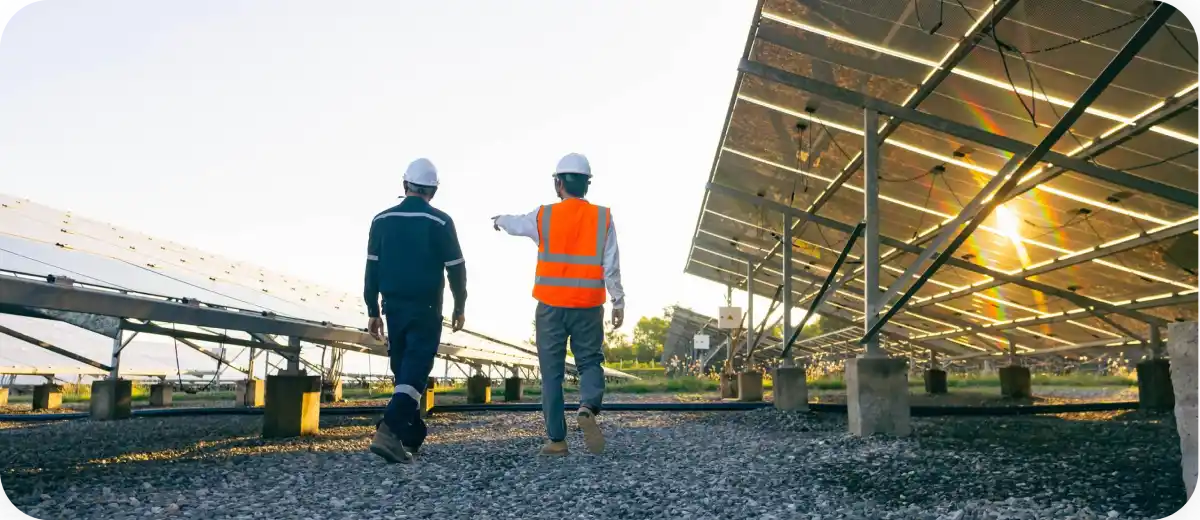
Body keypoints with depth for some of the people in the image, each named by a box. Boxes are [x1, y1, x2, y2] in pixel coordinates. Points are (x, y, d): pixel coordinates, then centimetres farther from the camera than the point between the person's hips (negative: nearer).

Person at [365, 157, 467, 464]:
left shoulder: (382, 220, 2)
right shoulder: (440, 222, -8)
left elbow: (372, 268, 3)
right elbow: (456, 268, -5)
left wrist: (373, 311, 10)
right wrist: (460, 307, 8)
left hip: (393, 308, 4)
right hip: (425, 310, -4)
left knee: (404, 370, 15)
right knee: (415, 372, -4)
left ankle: (412, 436, 24)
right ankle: (389, 430, -22)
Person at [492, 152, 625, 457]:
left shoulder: (544, 216, 0)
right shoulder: (603, 217, -1)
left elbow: (516, 224, 20)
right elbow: (611, 266, -3)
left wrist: (499, 220, 42)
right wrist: (618, 302, 3)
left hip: (551, 306, 0)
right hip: (588, 307, 0)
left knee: (552, 372, 8)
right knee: (590, 362, 12)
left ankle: (557, 440, 9)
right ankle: (588, 407, -17)